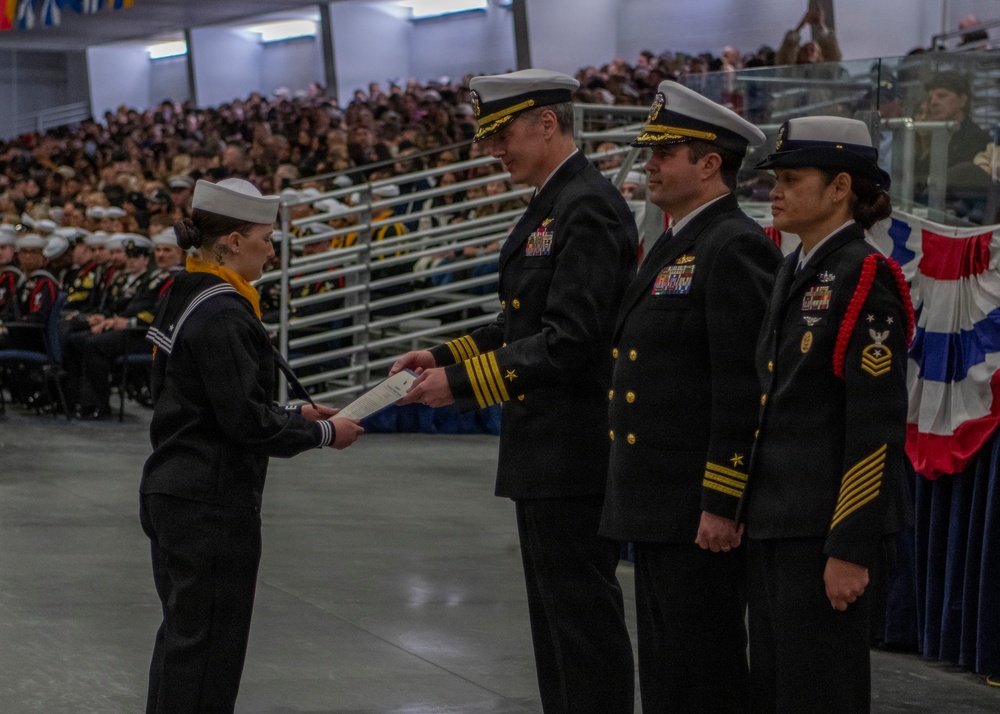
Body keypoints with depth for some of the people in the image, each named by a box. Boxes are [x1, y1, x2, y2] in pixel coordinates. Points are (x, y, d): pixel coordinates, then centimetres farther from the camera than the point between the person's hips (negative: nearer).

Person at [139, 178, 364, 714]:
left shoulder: (185, 299, 12)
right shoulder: (223, 315, -19)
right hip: (213, 500, -10)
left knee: (181, 637, 17)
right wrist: (323, 433, -8)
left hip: (170, 490, 10)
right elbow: (246, 422, -20)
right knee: (210, 644, -3)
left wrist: (295, 416, 15)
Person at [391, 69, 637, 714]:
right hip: (546, 452, 11)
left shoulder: (588, 208, -17)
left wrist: (463, 382, -21)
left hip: (575, 452, -10)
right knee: (553, 612, 16)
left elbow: (569, 340, -23)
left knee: (583, 614, -6)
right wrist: (447, 355, 10)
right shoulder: (552, 204, 15)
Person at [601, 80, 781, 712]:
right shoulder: (675, 246, 17)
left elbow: (743, 388, -21)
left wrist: (720, 505, -22)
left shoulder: (736, 248, -15)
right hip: (658, 511, 10)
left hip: (704, 515, -10)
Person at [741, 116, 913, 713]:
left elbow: (878, 428, -18)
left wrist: (851, 551, -20)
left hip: (830, 528, -9)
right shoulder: (796, 275, 13)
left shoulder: (865, 281, -14)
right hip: (776, 523, 9)